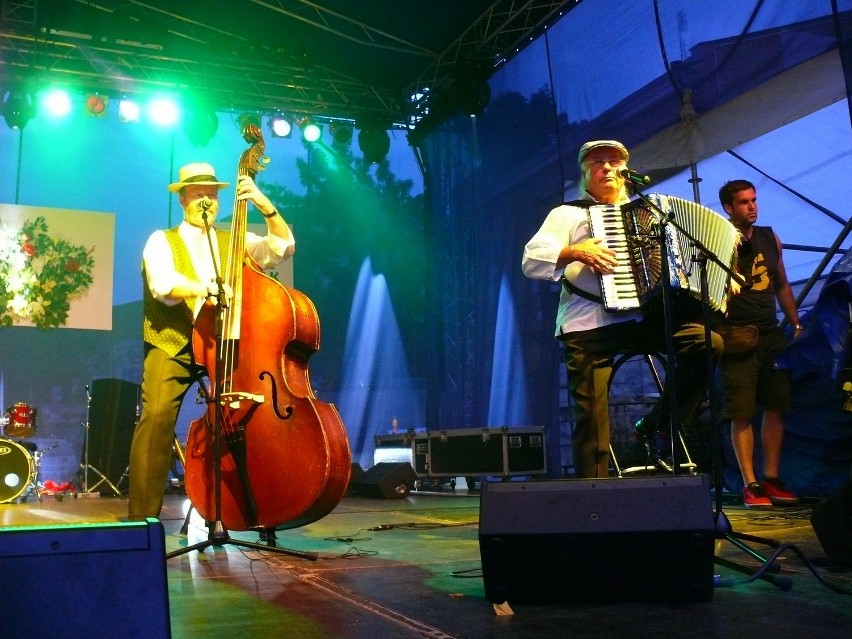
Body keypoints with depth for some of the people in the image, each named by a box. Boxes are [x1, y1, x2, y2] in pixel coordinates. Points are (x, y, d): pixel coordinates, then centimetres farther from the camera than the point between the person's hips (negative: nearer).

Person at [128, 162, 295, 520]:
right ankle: (143, 515, -13)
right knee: (157, 415, -23)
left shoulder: (234, 242, 20)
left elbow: (283, 246, 8)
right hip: (173, 347, -2)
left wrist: (265, 205, -5)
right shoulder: (162, 241, 10)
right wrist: (205, 290, -28)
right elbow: (164, 285, -10)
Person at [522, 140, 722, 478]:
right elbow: (531, 261, -1)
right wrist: (576, 252, -17)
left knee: (708, 343, -18)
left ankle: (654, 428, -5)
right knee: (592, 421, -10)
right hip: (589, 325, -4)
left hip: (643, 319, 4)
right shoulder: (569, 214, 13)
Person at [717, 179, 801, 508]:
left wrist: (796, 325, 18)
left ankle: (772, 478, 16)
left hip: (771, 334, 6)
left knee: (776, 407, 6)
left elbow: (782, 286, 21)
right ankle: (750, 485, 1)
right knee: (742, 414, -4)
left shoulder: (770, 238, 14)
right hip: (738, 338, -6)